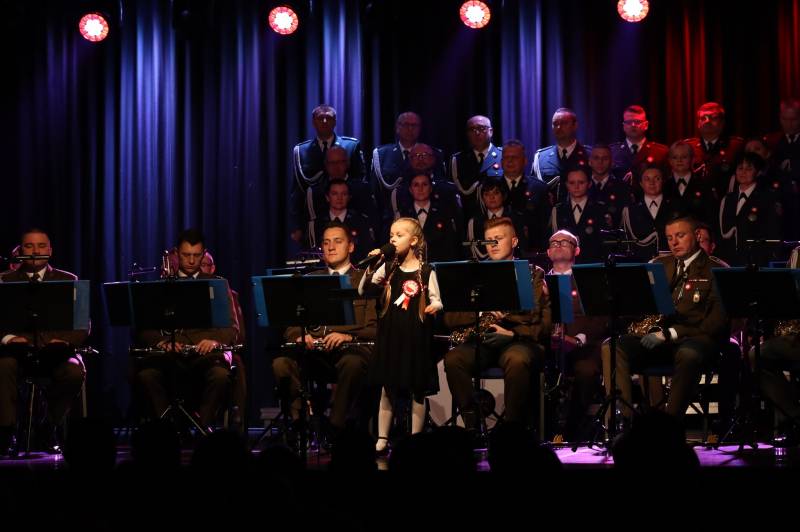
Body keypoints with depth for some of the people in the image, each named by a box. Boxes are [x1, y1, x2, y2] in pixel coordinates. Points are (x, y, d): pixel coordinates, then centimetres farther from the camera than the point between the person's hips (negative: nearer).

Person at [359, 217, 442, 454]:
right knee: (387, 389, 7)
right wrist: (370, 268, -10)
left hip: (416, 336, -3)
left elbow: (436, 300, -1)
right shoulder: (388, 268, 6)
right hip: (390, 335, 3)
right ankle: (382, 439, 13)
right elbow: (363, 291, 4)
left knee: (417, 390, 4)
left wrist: (435, 306, -24)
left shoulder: (426, 271, -3)